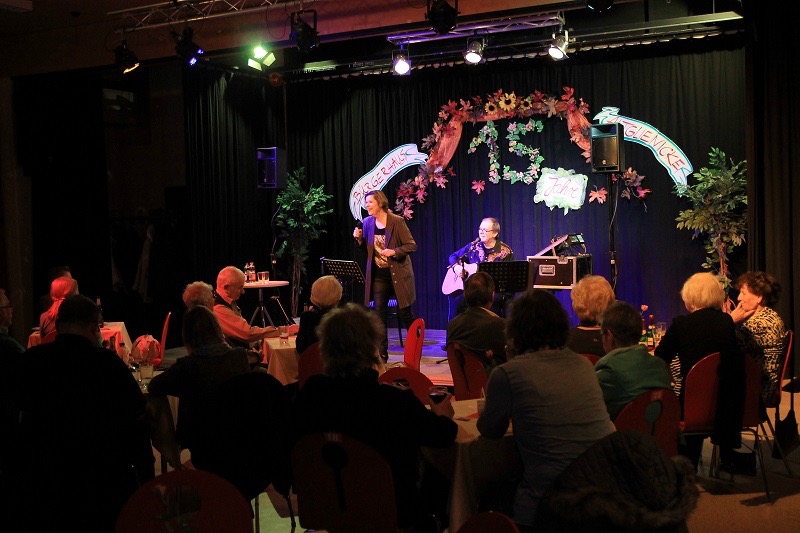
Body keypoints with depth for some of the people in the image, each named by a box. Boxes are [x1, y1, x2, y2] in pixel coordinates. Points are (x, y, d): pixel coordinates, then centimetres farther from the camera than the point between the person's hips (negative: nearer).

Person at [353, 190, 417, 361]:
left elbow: (412, 245, -11)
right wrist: (359, 239, -5)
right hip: (378, 274, 4)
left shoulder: (397, 221, -11)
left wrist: (393, 251, -24)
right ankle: (382, 353, 6)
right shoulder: (367, 223, 4)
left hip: (398, 274, -4)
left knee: (404, 312, 4)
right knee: (379, 313, 1)